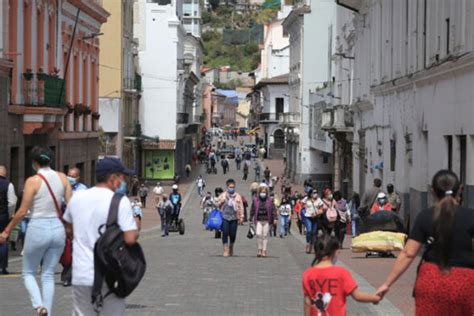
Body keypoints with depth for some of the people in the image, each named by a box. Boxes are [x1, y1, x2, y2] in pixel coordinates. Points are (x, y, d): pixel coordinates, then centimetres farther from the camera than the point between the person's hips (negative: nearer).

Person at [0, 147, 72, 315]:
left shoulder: (33, 181, -10)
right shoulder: (62, 178, 2)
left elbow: (22, 211, -10)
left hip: (38, 229, -4)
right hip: (58, 229, 4)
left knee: (28, 272, 12)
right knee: (48, 275, 13)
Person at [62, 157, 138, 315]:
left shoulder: (77, 198, 6)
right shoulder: (120, 201, -11)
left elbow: (69, 229, 20)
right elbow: (130, 238, -18)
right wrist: (136, 228, 2)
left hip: (81, 275, 4)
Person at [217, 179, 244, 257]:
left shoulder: (238, 196, 7)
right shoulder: (223, 195, 7)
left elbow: (241, 207, 5)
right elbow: (218, 205, 13)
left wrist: (241, 217, -3)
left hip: (234, 218, 0)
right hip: (224, 217, 0)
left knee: (233, 234, 2)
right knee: (225, 233, -9)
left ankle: (231, 248, 27)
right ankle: (226, 250, -5)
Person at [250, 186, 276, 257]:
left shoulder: (269, 200, 3)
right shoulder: (255, 200, 4)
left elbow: (273, 210, 5)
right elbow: (252, 210, 10)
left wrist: (274, 218, -2)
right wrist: (251, 218, 8)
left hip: (266, 221, 0)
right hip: (258, 221, 0)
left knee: (265, 236, 2)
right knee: (258, 234, -12)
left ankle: (264, 251, 8)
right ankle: (259, 250, 2)